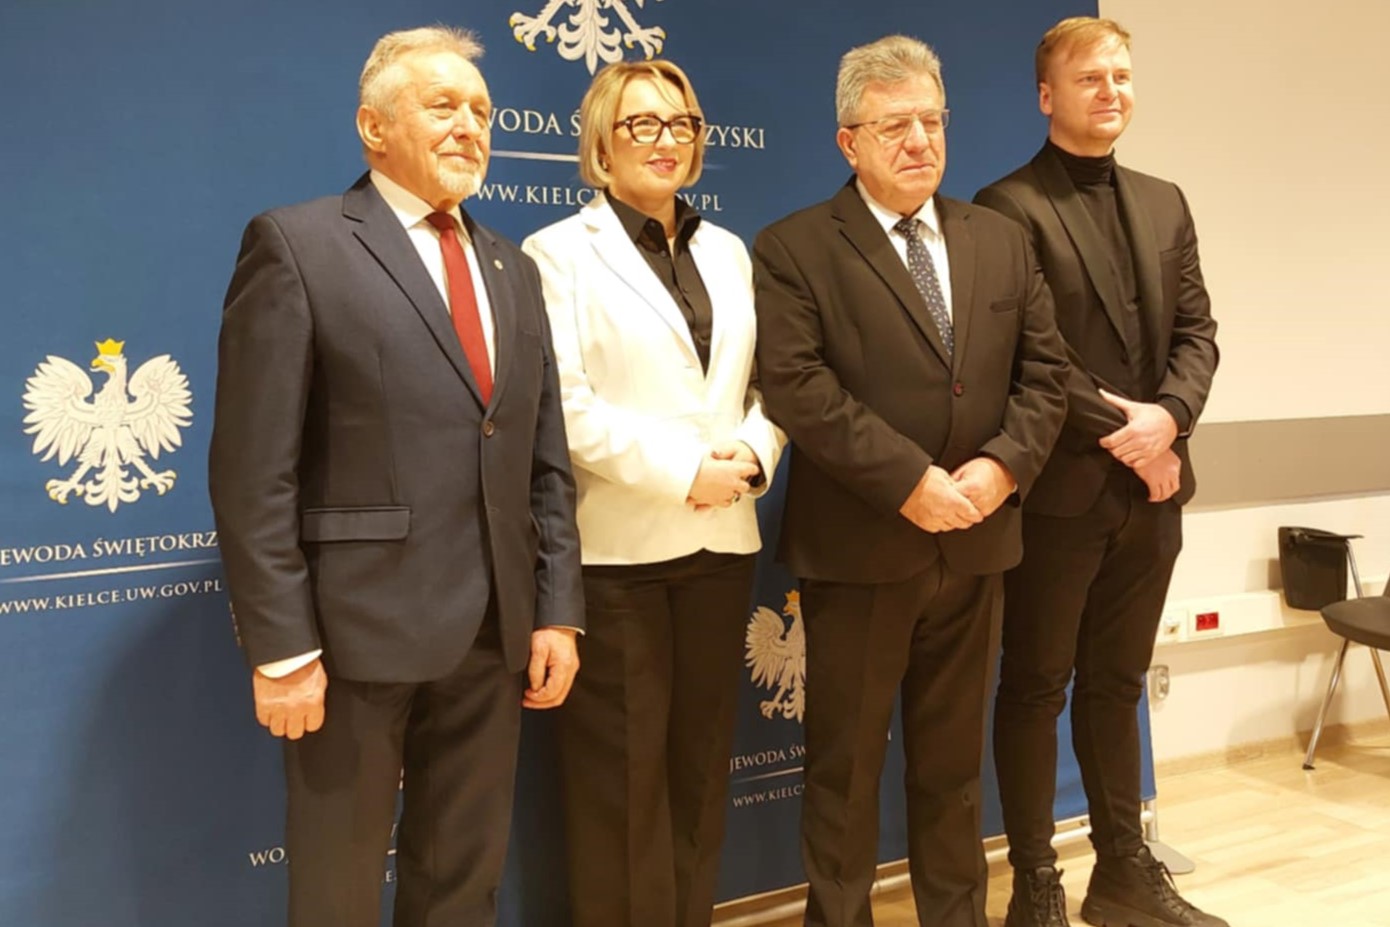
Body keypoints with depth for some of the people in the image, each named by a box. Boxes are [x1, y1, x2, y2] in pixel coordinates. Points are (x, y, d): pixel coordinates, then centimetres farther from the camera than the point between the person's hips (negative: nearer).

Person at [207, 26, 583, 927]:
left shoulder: (512, 268, 14)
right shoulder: (297, 244, -5)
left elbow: (547, 462, 12)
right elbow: (254, 472, -10)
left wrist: (558, 610, 7)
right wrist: (281, 645, -14)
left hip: (493, 632, 6)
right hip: (356, 625, -5)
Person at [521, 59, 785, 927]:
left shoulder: (728, 251, 14)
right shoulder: (561, 251, -2)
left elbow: (769, 381, 11)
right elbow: (563, 402, -13)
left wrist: (753, 456, -8)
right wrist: (680, 469, -18)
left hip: (721, 537, 5)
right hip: (616, 544, -5)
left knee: (701, 760, 13)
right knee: (624, 772, 4)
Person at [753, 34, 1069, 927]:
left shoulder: (1003, 240, 10)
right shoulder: (795, 248, -5)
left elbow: (1044, 369, 6)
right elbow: (796, 386, -16)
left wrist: (1005, 463, -11)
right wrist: (910, 479, -20)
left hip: (975, 542, 5)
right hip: (858, 546, -4)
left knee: (954, 759, 18)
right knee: (846, 766, 9)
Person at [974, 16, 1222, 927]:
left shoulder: (1164, 203, 14)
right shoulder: (1009, 208, -8)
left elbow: (1197, 331, 9)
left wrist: (1168, 416, -9)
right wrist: (1119, 434, -14)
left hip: (1149, 489, 6)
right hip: (1059, 490, -6)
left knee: (1117, 683, 16)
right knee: (1036, 689, 6)